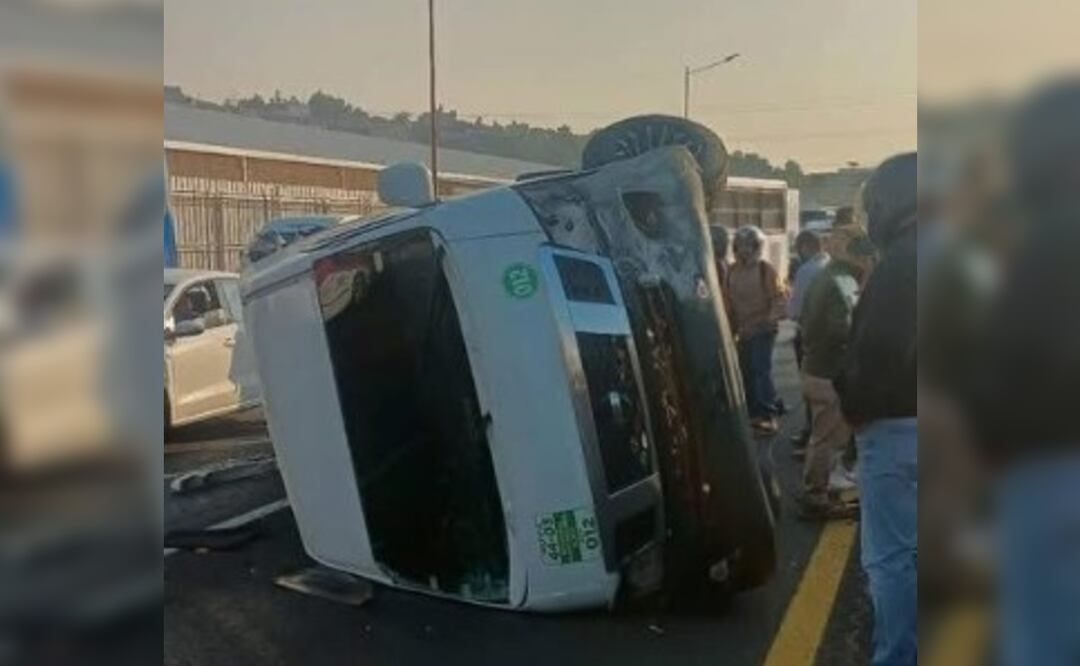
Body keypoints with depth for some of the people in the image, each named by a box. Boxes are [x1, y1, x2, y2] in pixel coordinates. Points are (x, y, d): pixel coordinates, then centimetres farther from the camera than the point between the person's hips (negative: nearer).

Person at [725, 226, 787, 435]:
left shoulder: (766, 269, -7)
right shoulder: (732, 270, 7)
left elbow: (780, 298, -9)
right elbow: (729, 300, 8)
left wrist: (771, 320, -18)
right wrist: (731, 327, 4)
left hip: (763, 330, -6)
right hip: (743, 331, 6)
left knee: (761, 371, -11)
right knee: (747, 372, 10)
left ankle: (769, 415, -6)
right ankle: (755, 412, 21)